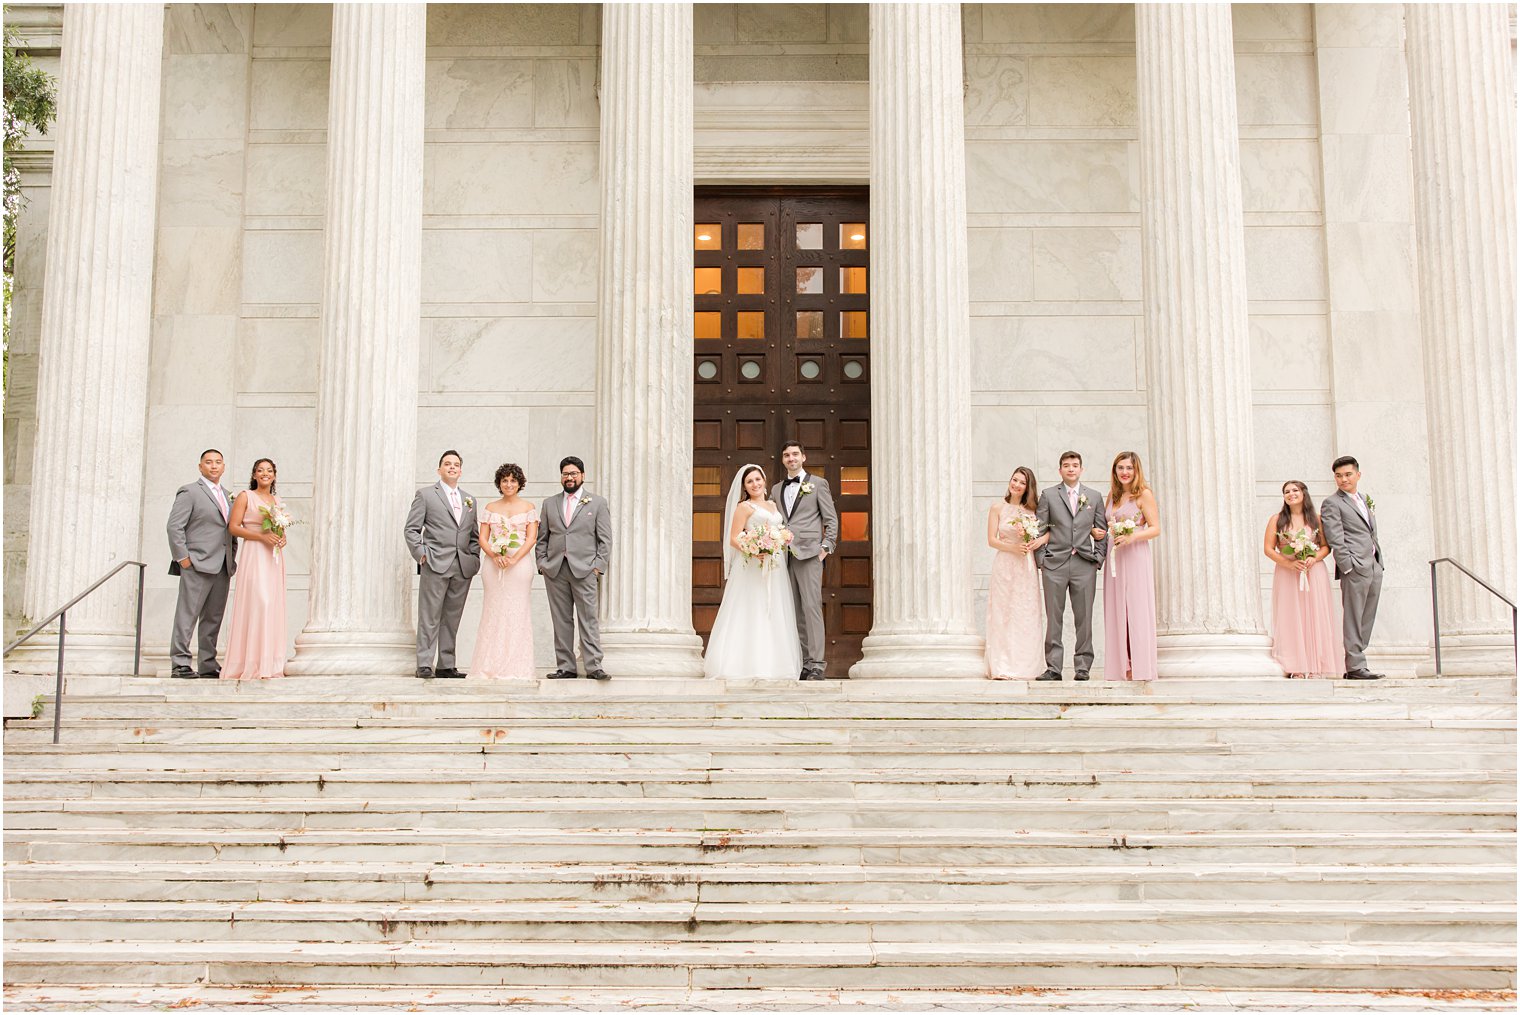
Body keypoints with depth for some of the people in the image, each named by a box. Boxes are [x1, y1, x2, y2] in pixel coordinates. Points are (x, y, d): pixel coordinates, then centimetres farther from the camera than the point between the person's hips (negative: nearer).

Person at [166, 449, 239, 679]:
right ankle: (180, 664, -5)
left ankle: (208, 665, 14)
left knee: (213, 619, 9)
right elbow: (174, 526, -8)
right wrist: (182, 557, -13)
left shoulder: (226, 496, 20)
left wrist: (232, 558, 13)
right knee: (187, 616, -6)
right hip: (197, 565, -7)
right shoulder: (190, 492, -2)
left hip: (223, 568, 7)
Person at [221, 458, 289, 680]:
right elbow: (233, 527, -6)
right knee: (257, 602, -14)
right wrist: (262, 536, -16)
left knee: (273, 605, 3)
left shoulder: (278, 501, 18)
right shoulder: (245, 497, 1)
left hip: (273, 556, 6)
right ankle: (251, 664, -12)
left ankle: (270, 662, 6)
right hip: (253, 555, -6)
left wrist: (282, 538, 1)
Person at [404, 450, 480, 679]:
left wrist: (474, 558, 8)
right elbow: (412, 529, 2)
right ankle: (424, 665, -2)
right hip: (436, 565, -5)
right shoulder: (425, 495, 5)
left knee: (452, 619, 6)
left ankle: (446, 665, 10)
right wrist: (420, 553, -10)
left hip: (463, 568, 5)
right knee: (429, 618, -5)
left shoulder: (469, 500, 20)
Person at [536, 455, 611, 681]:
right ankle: (565, 667, 7)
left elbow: (605, 539, 4)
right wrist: (542, 563, 4)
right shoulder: (549, 504, 16)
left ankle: (593, 667, -7)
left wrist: (598, 566, -5)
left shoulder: (598, 503, 7)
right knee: (561, 621, 4)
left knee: (588, 619, -7)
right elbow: (542, 538, 16)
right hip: (555, 570, 3)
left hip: (584, 569, -3)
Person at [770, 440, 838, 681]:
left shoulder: (818, 484, 7)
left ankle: (816, 665, -11)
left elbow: (831, 519, 4)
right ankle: (803, 663, 5)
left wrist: (826, 547, -5)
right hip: (784, 558, 5)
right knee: (795, 612, 3)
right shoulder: (776, 489, 19)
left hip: (809, 554, -5)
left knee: (811, 607, -11)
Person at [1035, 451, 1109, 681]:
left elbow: (1102, 531, 13)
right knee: (1053, 618, 0)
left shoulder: (1094, 496, 13)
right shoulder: (1048, 495, 8)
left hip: (1084, 565, 1)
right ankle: (1053, 668, 3)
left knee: (1084, 618, 1)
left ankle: (1083, 667, 7)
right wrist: (1041, 561, -1)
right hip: (1055, 564, -1)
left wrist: (1098, 559, 3)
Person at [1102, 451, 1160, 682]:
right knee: (1117, 612, 4)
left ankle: (1139, 668, -4)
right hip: (1114, 557, 6)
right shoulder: (1112, 496, 15)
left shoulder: (1144, 494, -3)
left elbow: (1155, 528, -8)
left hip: (1135, 556, -6)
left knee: (1137, 610, -6)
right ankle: (1121, 666, 7)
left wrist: (1131, 537, -21)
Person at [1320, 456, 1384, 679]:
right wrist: (1348, 567, -18)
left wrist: (1379, 562, 15)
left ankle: (1355, 663, 13)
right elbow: (1335, 540, -11)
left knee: (1366, 620, 8)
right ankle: (1355, 667, -4)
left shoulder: (1365, 499, 20)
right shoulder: (1332, 504, -4)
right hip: (1355, 568, -8)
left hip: (1374, 567, 8)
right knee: (1353, 619, -6)